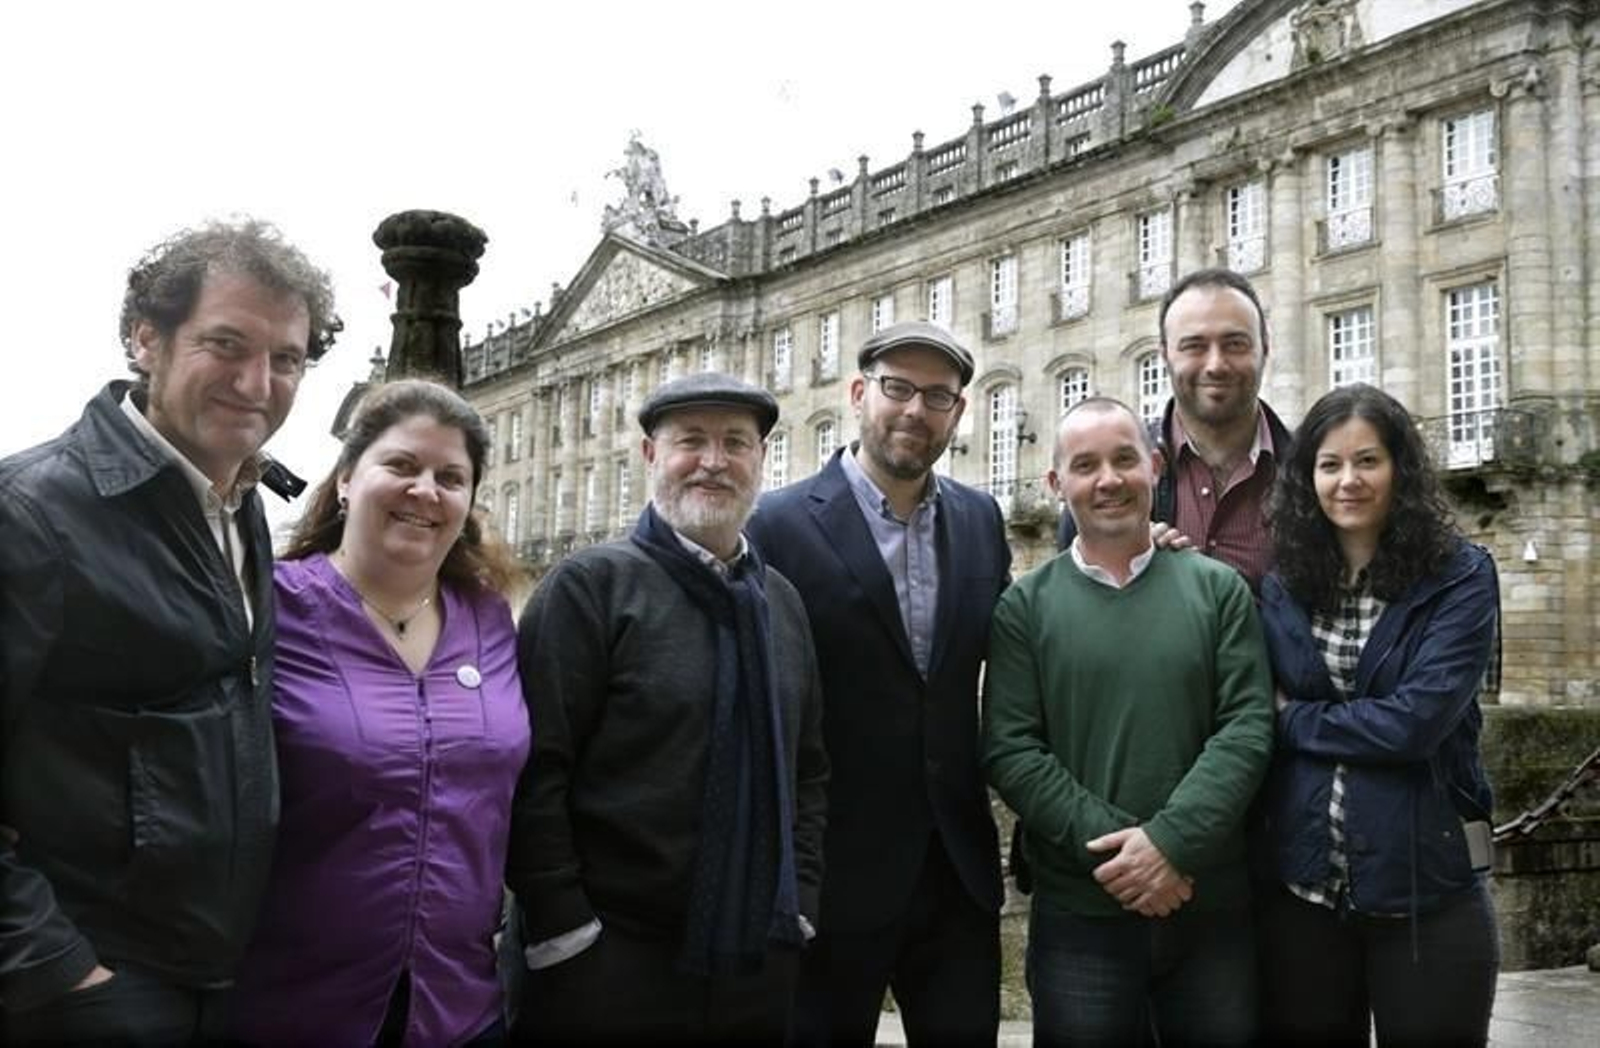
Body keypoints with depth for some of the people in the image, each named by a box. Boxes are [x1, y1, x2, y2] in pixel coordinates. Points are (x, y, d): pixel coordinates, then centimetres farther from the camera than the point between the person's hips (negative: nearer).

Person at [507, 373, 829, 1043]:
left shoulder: (782, 601, 10)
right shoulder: (590, 585, -7)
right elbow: (533, 772, -11)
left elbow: (809, 769, 13)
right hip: (608, 966, -5)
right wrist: (566, 935, -13)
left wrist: (798, 908, 5)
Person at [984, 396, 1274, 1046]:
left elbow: (1248, 726, -4)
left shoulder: (1218, 589, 4)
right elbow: (1010, 750, -6)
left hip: (1211, 907, 1)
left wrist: (1171, 842, -16)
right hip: (1078, 912, -1)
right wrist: (1111, 848, -16)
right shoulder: (1026, 605, 1)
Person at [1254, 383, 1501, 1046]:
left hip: (1426, 886, -3)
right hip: (1298, 884, 3)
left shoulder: (1459, 576, -5)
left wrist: (1293, 721, -7)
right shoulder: (1283, 587, 5)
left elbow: (1415, 720, -16)